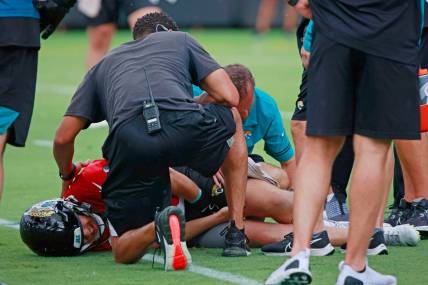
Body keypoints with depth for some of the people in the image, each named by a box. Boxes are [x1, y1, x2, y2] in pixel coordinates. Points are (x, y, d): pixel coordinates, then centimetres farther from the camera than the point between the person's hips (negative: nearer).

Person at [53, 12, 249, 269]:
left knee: (124, 252, 14)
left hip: (129, 141, 1)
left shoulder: (104, 64, 37)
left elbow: (63, 138, 28)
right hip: (185, 127, -1)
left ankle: (159, 227, -23)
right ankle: (236, 235, 29)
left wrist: (67, 175, 50)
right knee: (232, 118, 36)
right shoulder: (180, 40, 34)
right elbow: (229, 97, 23)